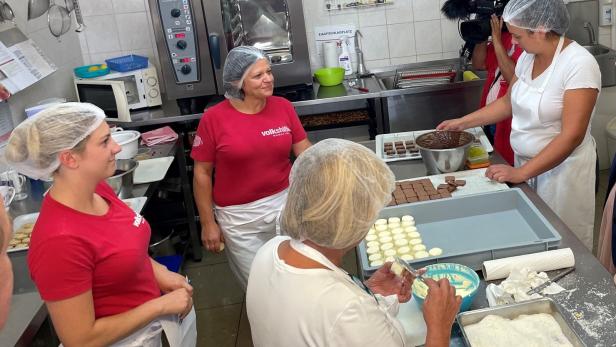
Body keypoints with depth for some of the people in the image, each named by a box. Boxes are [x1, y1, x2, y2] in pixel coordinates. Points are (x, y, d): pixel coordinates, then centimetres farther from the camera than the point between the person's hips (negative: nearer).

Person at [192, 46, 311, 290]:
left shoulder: (283, 107, -4)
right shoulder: (214, 118, -12)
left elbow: (305, 151, 2)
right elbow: (202, 173, -5)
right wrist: (208, 223, -3)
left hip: (284, 204, 3)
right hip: (239, 217, -3)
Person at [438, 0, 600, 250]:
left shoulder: (579, 64, -20)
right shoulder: (528, 56, 2)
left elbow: (571, 135, -24)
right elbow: (509, 102, 14)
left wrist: (521, 173, -26)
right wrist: (462, 123, 7)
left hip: (562, 167, -6)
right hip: (524, 162, 6)